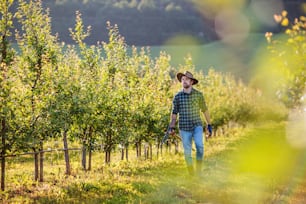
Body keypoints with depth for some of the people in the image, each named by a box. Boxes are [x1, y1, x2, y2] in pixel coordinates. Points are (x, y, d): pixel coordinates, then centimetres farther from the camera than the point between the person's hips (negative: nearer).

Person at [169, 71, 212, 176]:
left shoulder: (199, 95, 1)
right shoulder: (177, 96, 1)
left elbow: (205, 110, 10)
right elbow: (174, 112, 5)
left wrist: (209, 125, 11)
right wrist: (172, 127, -5)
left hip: (197, 125, -1)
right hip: (184, 128, 1)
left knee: (199, 145, -23)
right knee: (187, 152, 0)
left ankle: (199, 170, -7)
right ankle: (192, 175, 13)